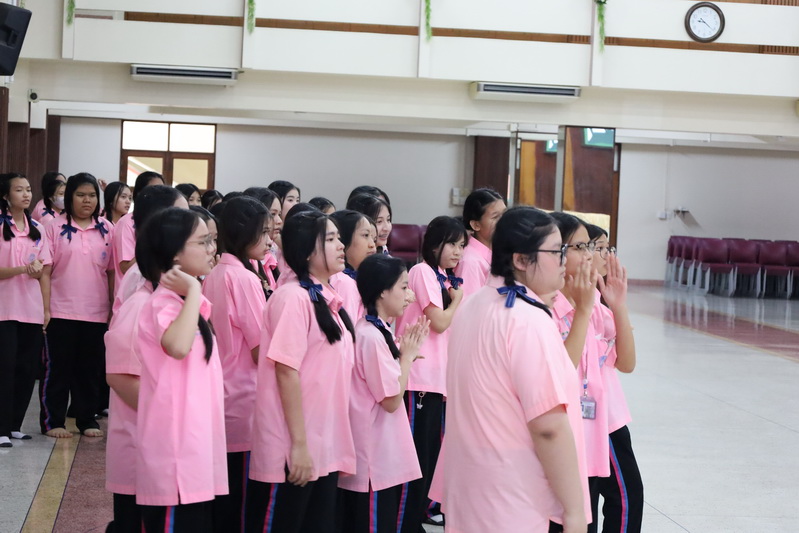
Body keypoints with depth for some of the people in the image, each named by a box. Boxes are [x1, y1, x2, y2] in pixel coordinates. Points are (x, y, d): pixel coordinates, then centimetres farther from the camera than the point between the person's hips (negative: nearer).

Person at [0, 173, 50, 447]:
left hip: (33, 311, 5)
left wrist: (47, 308, 1)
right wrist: (23, 269, -23)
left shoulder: (37, 229, 11)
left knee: (27, 369, 5)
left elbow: (45, 273, 11)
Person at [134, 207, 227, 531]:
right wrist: (194, 292, -28)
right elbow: (177, 346, -38)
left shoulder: (184, 301, 14)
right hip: (175, 456, -10)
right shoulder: (164, 302, -15)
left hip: (195, 450, 10)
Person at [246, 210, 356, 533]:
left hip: (325, 446, 8)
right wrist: (299, 443, -19)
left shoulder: (327, 298, 11)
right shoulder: (293, 297, -14)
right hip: (294, 449, -8)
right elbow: (286, 371, -18)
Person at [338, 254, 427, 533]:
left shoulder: (377, 332, 10)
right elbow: (392, 401, -18)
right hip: (374, 459, -10)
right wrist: (407, 356, -9)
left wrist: (406, 354, 6)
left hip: (384, 456, 10)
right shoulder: (371, 337, -19)